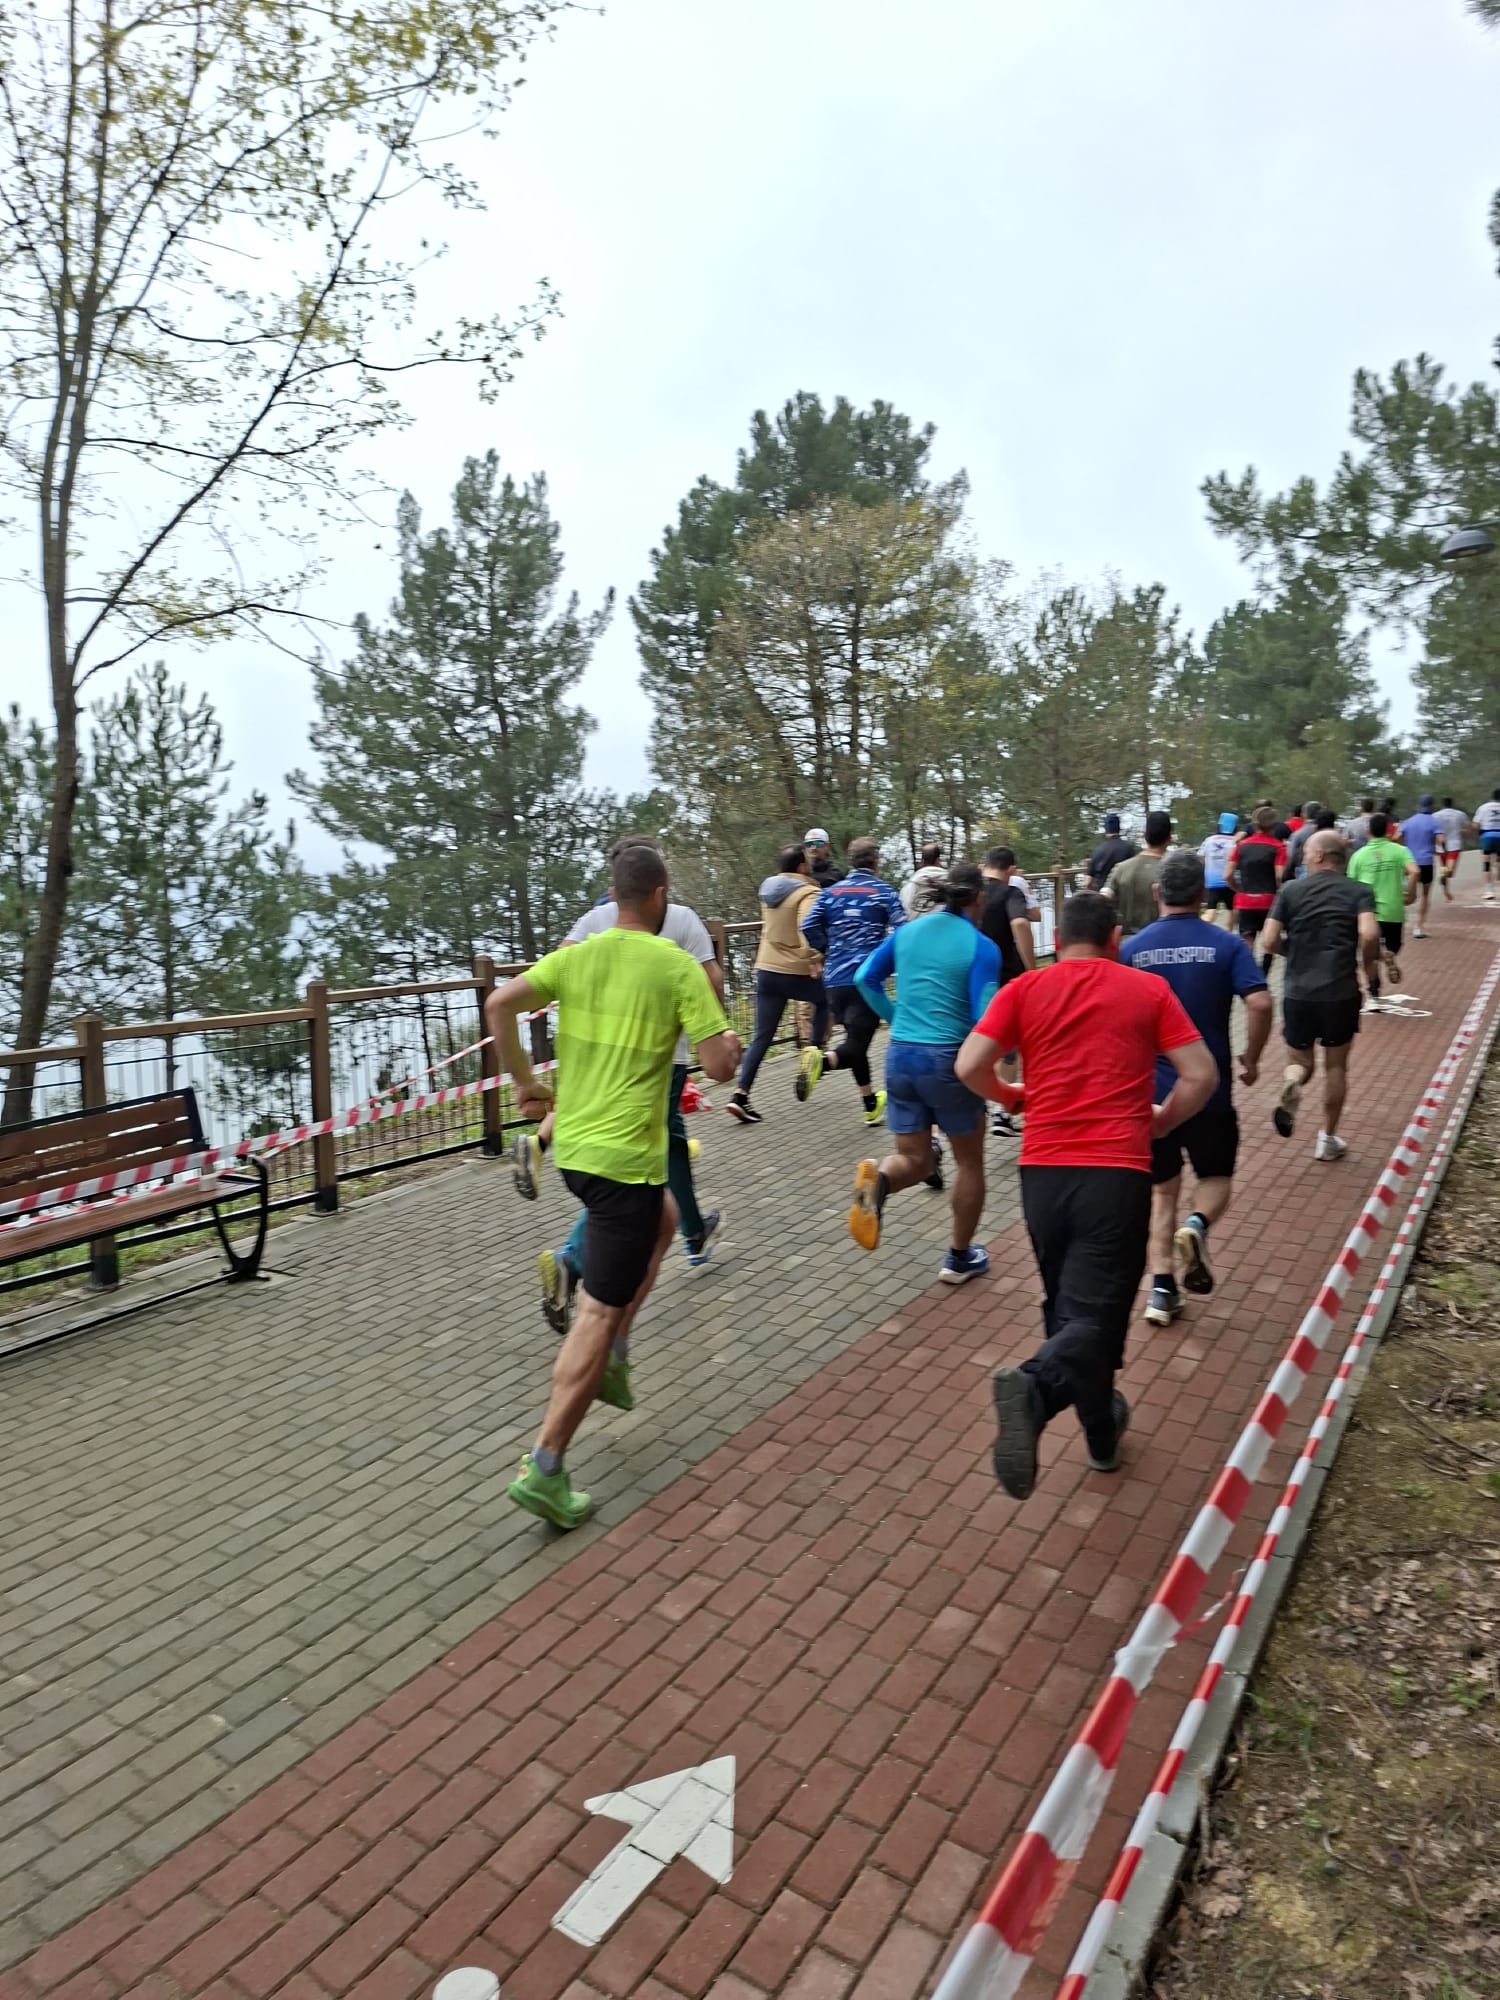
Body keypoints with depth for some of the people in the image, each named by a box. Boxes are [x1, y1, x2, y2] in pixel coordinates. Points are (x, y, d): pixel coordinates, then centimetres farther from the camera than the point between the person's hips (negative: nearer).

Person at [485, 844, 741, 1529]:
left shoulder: (576, 956, 4)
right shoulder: (679, 966, -10)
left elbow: (499, 1004, -6)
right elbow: (719, 1067, -13)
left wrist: (524, 1081, 5)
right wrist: (731, 1043, 10)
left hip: (571, 1144, 7)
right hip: (626, 1156, -7)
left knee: (664, 1219, 33)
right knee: (599, 1311, -1)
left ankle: (611, 1357, 27)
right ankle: (544, 1468, 1)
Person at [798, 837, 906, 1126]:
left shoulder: (830, 892, 10)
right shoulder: (884, 892, 1)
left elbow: (808, 926, 1)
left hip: (835, 979, 5)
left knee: (856, 1038, 18)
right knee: (857, 1043, -4)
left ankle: (871, 1105, 26)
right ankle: (822, 1060, -36)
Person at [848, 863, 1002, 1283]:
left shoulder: (907, 931, 5)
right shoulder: (982, 947, -9)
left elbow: (865, 978, 7)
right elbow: (985, 1020, -15)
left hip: (900, 1056, 4)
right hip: (950, 1059, -4)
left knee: (914, 1160, 16)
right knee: (969, 1162, 17)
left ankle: (877, 1179, -18)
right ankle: (960, 1258, 26)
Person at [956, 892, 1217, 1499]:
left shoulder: (1024, 990, 6)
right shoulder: (1147, 989, 6)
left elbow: (969, 1067, -3)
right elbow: (1201, 1076, 2)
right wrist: (1159, 1123, 19)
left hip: (1043, 1169, 3)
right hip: (1116, 1171, -2)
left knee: (1067, 1304, 20)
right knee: (1094, 1313, -2)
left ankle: (1103, 1432, 34)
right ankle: (1034, 1388, -31)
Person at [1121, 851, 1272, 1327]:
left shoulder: (1131, 948, -2)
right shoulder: (1226, 944, -5)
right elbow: (1260, 1003, -17)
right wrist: (1252, 1059, -1)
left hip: (1149, 1090, 1)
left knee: (1162, 1190, 14)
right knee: (1216, 1177, 19)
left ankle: (1162, 1290, 7)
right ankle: (1197, 1226, -13)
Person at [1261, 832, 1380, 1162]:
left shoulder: (1290, 890, 2)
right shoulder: (1359, 891, 1)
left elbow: (1270, 942, -4)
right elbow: (1369, 934, -17)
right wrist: (1369, 963, 2)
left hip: (1298, 992, 0)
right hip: (1341, 992, 0)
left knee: (1300, 1061, 16)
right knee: (1336, 1066, 15)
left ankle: (1293, 1081, -19)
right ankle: (1327, 1138, 20)